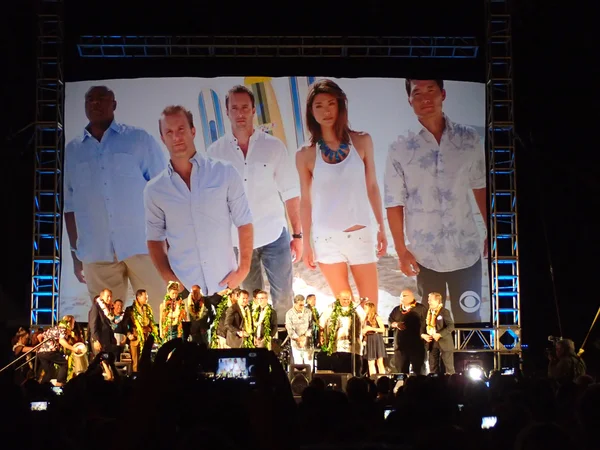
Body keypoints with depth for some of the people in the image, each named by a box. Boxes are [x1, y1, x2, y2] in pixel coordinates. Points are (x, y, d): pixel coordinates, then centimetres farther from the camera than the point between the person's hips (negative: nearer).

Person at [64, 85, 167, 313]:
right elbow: (70, 206, 15)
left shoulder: (140, 139, 5)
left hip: (143, 245, -2)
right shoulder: (72, 151, 12)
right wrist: (75, 253, 12)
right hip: (96, 253, 2)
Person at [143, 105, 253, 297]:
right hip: (184, 289, 0)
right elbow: (154, 239, 8)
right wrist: (169, 278, -4)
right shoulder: (154, 190, 3)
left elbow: (244, 223, 2)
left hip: (226, 285, 0)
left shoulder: (224, 173, -1)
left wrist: (243, 269, -5)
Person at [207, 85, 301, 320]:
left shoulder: (273, 146, -1)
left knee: (283, 298, 5)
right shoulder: (215, 152, 0)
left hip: (274, 236, 0)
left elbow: (290, 193, 1)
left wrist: (297, 234, -2)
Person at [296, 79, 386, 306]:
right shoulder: (306, 154, -4)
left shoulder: (362, 141, -1)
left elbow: (372, 187, 5)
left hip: (361, 235, 1)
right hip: (327, 238, -1)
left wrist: (381, 228, 6)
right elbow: (305, 201, 3)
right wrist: (306, 243, 5)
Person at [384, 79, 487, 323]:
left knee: (469, 318, 9)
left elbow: (481, 188, 8)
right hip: (425, 254, -1)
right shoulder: (400, 148, -7)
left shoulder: (469, 139, -2)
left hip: (466, 250, 1)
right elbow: (394, 203, -3)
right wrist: (401, 250, -4)